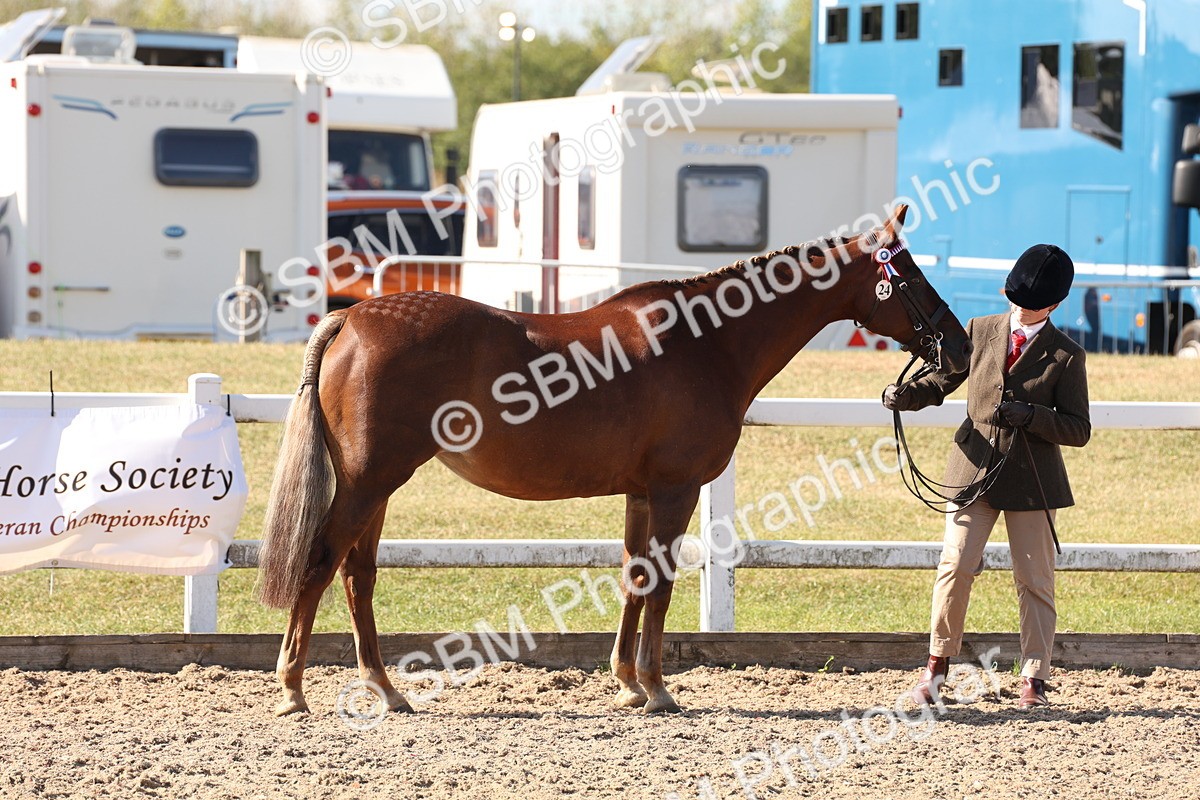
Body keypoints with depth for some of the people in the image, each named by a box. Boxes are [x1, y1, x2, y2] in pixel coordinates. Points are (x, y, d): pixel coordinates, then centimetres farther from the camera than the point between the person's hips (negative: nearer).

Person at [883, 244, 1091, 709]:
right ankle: (938, 662, 7)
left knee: (1034, 581, 3)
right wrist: (906, 395, -7)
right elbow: (943, 381, 14)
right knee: (956, 564, -8)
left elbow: (1079, 431, -3)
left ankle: (1034, 679, 11)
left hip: (1032, 478, -2)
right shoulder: (980, 332, 7)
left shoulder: (1066, 356, -2)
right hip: (974, 468, 2)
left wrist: (1030, 416, -19)